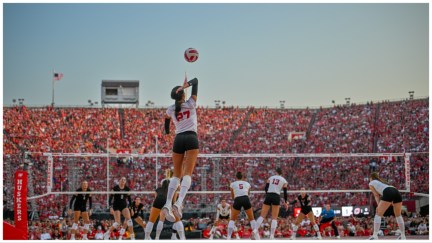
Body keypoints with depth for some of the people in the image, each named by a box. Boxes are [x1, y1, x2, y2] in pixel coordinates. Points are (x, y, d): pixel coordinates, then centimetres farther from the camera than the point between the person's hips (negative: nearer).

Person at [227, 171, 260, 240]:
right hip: (246, 199, 1)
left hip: (237, 200, -1)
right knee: (252, 218, 17)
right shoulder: (247, 183, 22)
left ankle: (229, 236, -3)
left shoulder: (232, 184, 17)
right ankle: (257, 236, 7)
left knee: (232, 219, 14)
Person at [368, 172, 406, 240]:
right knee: (398, 215, 22)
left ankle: (375, 236, -8)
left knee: (378, 214, 1)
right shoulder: (382, 182, 41)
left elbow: (376, 195, 13)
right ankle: (403, 236, 22)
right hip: (396, 192, 6)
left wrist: (378, 205, 6)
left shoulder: (371, 183, 25)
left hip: (388, 193, -6)